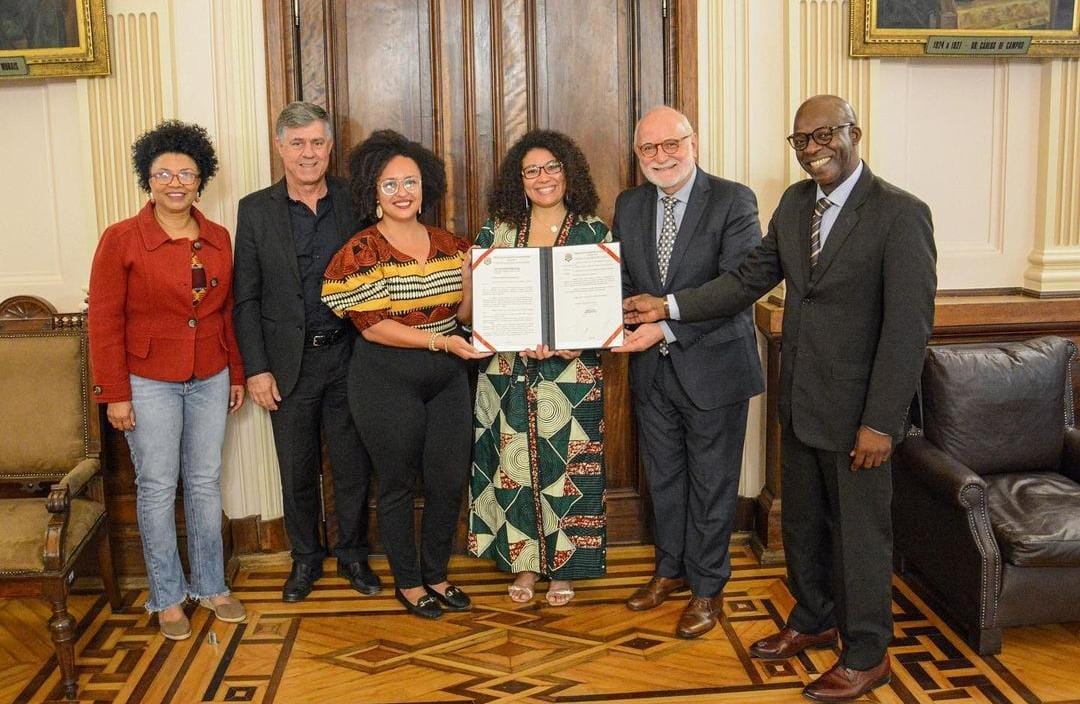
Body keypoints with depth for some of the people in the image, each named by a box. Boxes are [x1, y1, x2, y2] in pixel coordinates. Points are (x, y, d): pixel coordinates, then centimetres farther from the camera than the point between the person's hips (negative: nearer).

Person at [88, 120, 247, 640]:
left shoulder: (218, 239, 4)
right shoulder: (121, 239, -8)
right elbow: (104, 321, -8)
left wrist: (237, 374, 11)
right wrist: (114, 394, -10)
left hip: (209, 380, 4)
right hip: (149, 382, -4)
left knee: (206, 483, 12)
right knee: (157, 490, 5)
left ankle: (210, 585, 26)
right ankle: (167, 597, 19)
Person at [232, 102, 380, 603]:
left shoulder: (355, 202, 1)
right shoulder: (256, 210, 0)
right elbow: (246, 298, 0)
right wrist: (256, 368, -6)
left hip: (349, 355, 0)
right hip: (290, 361, 0)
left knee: (353, 464, 10)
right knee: (297, 469, 11)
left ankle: (352, 554, 29)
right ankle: (305, 558, 30)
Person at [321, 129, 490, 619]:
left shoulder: (449, 245, 6)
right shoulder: (361, 251, -9)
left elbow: (462, 312, 7)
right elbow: (371, 325, -16)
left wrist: (472, 270, -11)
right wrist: (440, 341, -22)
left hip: (447, 378, 5)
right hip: (387, 380, -5)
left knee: (449, 481, 9)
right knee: (398, 485, 8)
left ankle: (435, 574, 30)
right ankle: (407, 581, 27)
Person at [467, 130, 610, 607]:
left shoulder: (593, 232, 1)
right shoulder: (497, 230, 5)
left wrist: (572, 341, -18)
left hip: (571, 372, -1)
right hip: (507, 370, 2)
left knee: (565, 465, 4)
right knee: (512, 463, 7)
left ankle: (563, 566, 21)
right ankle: (523, 562, 23)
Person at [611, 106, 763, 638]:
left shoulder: (733, 201, -13)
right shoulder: (629, 206, 5)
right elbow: (621, 281, 8)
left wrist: (667, 327, -26)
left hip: (713, 366, -5)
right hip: (652, 369, 5)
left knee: (712, 484, 9)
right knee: (663, 478, 19)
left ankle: (707, 588, 26)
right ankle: (670, 568, 39)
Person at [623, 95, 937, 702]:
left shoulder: (901, 214, -17)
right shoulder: (796, 202, 5)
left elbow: (909, 327, -19)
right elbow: (750, 278, 9)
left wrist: (880, 423, -21)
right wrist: (669, 307, 0)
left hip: (856, 410, -7)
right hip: (799, 402, 7)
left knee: (859, 532, 8)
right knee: (801, 522, 20)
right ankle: (813, 622, 42)